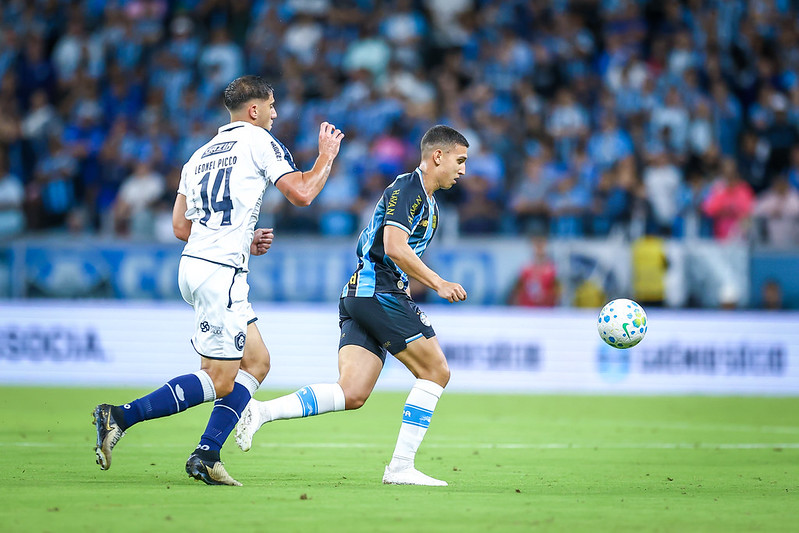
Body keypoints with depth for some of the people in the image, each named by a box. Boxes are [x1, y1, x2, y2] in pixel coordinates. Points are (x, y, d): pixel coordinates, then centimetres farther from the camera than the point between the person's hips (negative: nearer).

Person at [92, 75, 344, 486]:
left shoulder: (201, 154, 21)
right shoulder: (257, 139, -1)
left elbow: (180, 227, 18)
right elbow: (301, 193, -6)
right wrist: (327, 156, 11)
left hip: (194, 266, 9)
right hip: (220, 271, -9)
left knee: (257, 361, 12)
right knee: (219, 381, -7)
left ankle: (206, 455, 4)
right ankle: (121, 416, -13)